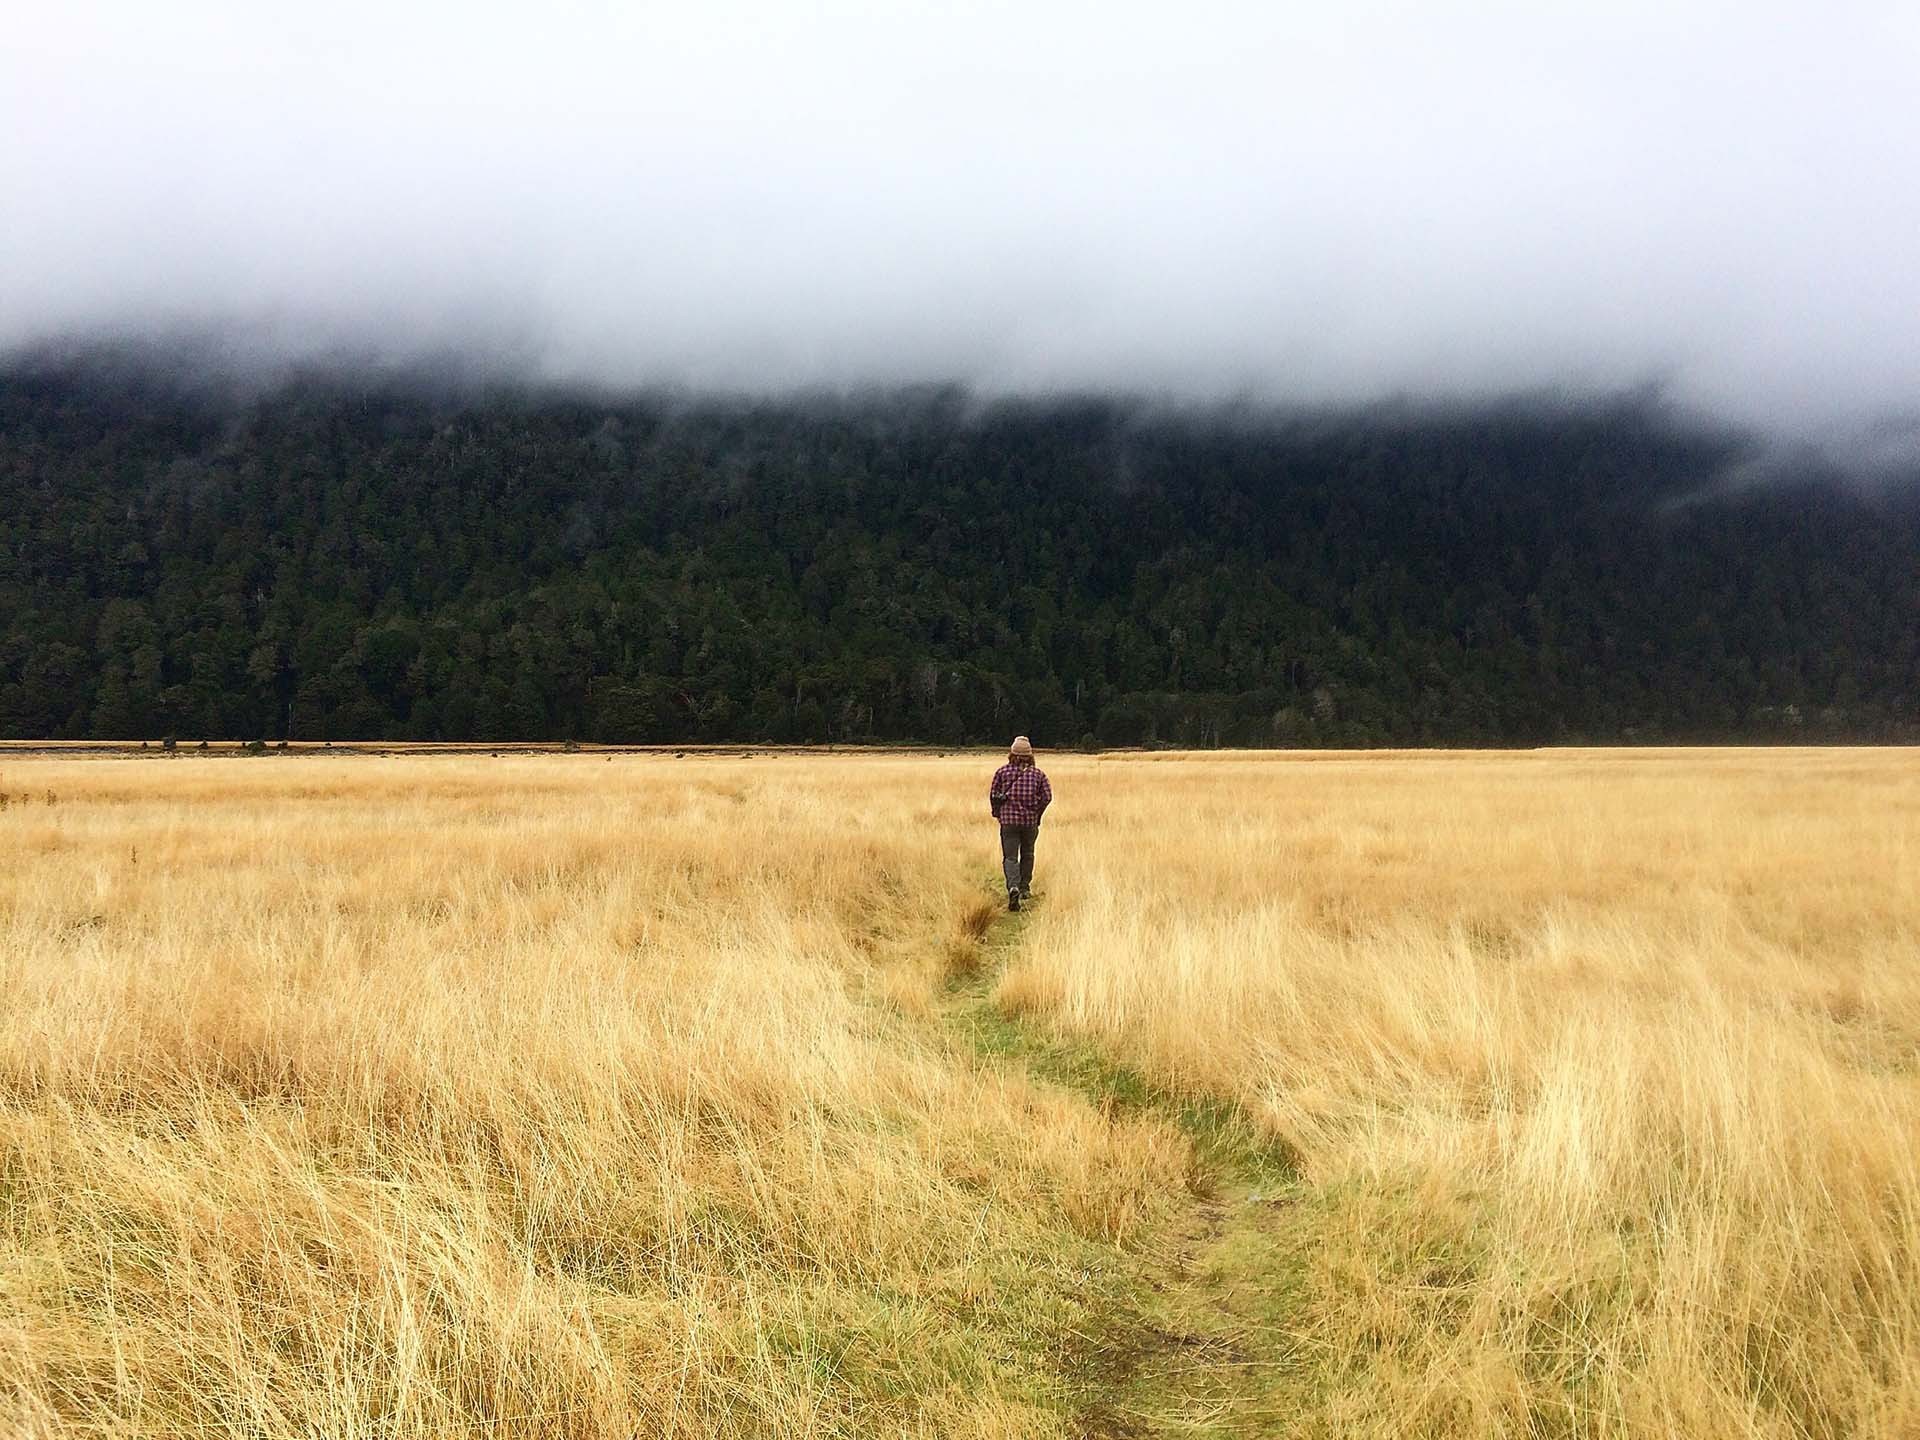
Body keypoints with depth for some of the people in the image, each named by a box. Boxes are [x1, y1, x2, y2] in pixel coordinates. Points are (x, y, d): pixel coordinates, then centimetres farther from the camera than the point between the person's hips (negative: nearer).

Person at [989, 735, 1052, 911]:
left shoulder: (1002, 772, -1)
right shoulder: (1038, 773, 2)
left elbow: (993, 795, 0)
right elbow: (1047, 797, -3)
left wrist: (998, 814, 15)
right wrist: (1037, 814, 11)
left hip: (1008, 819, -1)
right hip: (1030, 820, 2)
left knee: (1010, 857, -2)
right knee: (1027, 855, 20)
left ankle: (1013, 887, -25)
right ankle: (1025, 888, 27)